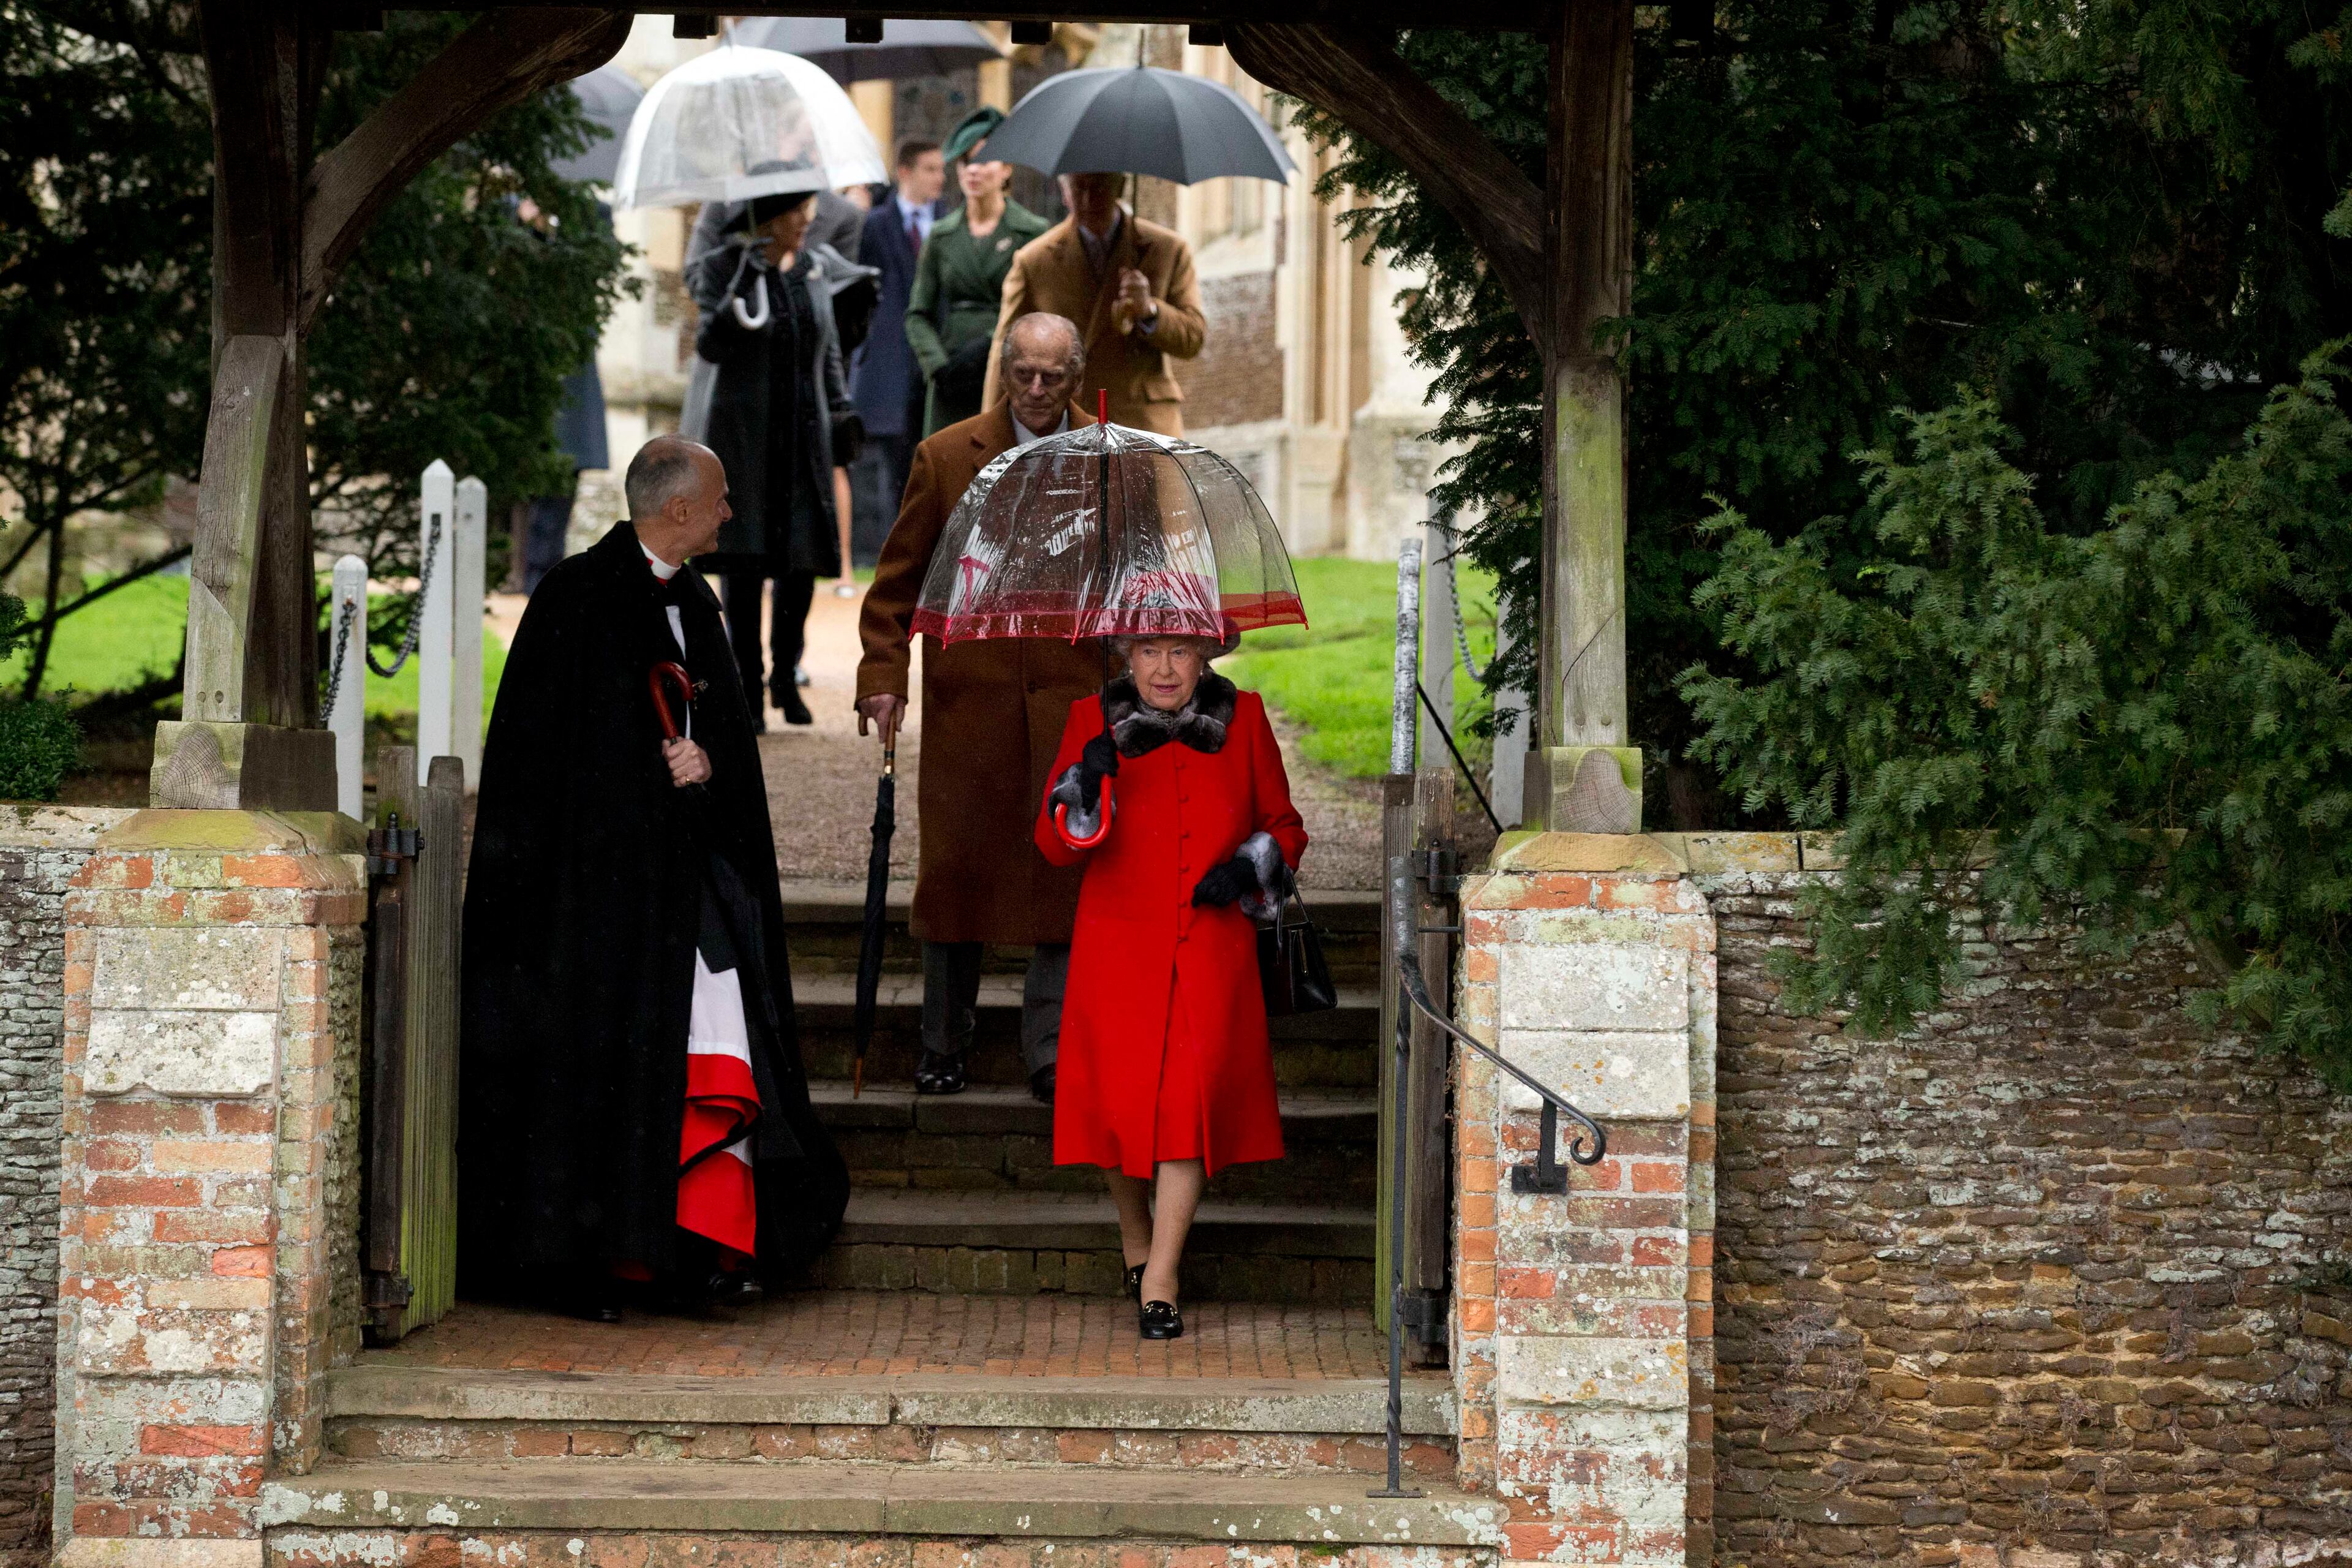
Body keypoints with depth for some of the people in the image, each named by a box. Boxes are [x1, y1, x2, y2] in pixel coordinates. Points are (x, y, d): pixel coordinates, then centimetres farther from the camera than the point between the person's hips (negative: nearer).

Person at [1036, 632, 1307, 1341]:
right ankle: (1135, 1240, 28)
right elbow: (1055, 844, 1)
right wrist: (1087, 782, -17)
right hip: (1118, 945, 0)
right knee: (1121, 1099, -1)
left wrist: (1248, 867, -7)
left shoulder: (1243, 718, 5)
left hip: (1213, 948, 0)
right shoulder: (1092, 721, 2)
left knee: (1192, 1097, -13)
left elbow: (1284, 825, 13)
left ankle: (1159, 1283, -11)